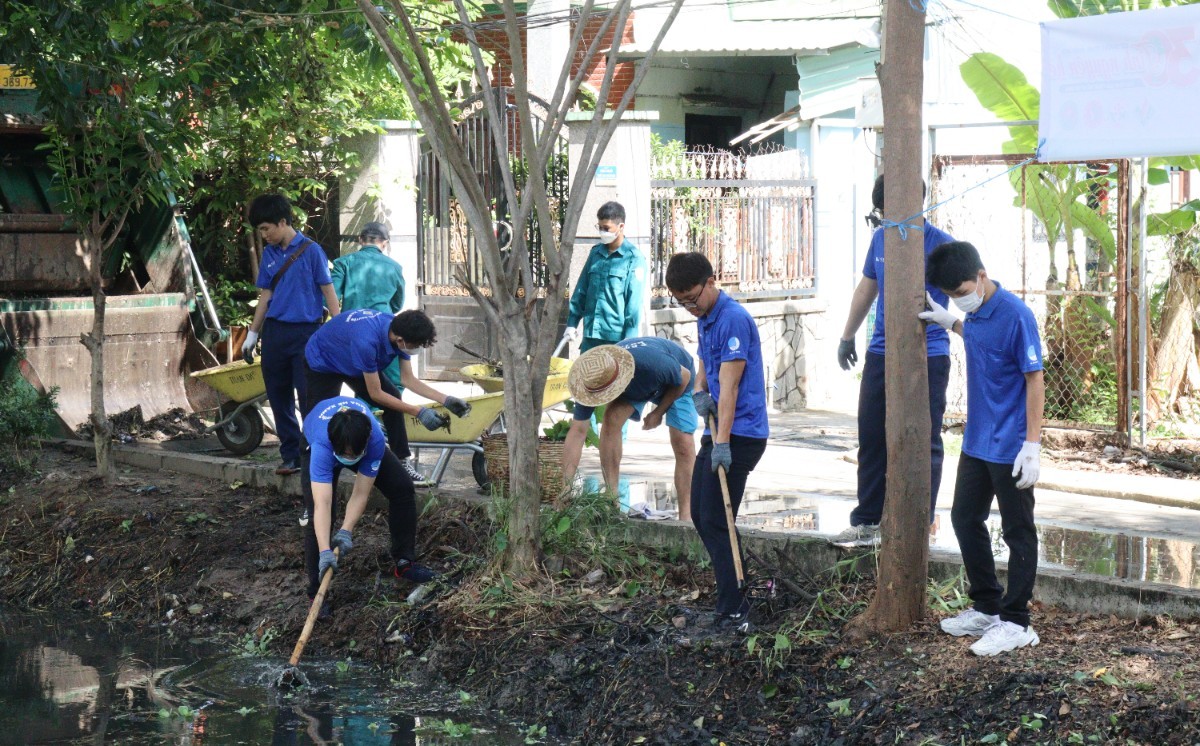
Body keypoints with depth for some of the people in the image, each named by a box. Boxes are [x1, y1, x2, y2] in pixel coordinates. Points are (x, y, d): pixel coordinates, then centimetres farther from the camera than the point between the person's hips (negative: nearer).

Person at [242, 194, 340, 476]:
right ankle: (290, 455, 14)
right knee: (279, 398, 7)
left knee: (309, 397, -6)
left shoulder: (310, 250, -5)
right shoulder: (269, 254, 10)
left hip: (305, 332, -6)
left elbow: (328, 291, -6)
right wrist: (252, 334, 14)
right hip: (274, 333, 6)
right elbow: (265, 295, 15)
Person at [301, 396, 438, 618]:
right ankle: (316, 590, -11)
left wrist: (346, 532, -47)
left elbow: (360, 494, -35)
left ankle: (403, 562, 10)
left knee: (402, 489, -7)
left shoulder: (375, 440, -40)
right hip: (312, 443, -3)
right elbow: (322, 504, -53)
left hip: (361, 438, 3)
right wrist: (325, 552, -61)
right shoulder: (321, 446, -47)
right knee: (317, 514, -21)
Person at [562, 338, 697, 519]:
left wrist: (658, 412, -17)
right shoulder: (592, 382, -34)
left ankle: (686, 516, -8)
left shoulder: (653, 363, -46)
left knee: (683, 445, -15)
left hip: (675, 384, -3)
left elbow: (684, 377, -23)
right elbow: (577, 432, -32)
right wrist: (566, 486, -36)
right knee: (611, 418, -24)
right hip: (636, 388, 3)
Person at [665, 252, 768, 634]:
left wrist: (722, 442, -26)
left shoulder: (734, 319, -17)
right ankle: (746, 586, 24)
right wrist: (699, 392, 3)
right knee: (700, 514, 15)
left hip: (739, 434, -10)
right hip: (716, 432, 10)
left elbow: (729, 384, -22)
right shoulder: (704, 319, 13)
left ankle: (734, 614, -9)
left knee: (715, 522, -12)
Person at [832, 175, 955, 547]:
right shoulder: (881, 239, 9)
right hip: (881, 353, 6)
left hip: (927, 358, -6)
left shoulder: (940, 245, -10)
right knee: (872, 439, 11)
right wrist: (847, 336, 28)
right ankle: (867, 522, 21)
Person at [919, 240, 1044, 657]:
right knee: (965, 519, 16)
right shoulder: (974, 314, 4)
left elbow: (1035, 380, -18)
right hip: (976, 443, 9)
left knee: (1017, 533, 2)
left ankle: (1016, 623, 10)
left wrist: (1033, 445, -20)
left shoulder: (1015, 315, -20)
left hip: (1010, 449, -9)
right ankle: (987, 607, 29)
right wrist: (949, 323, 16)